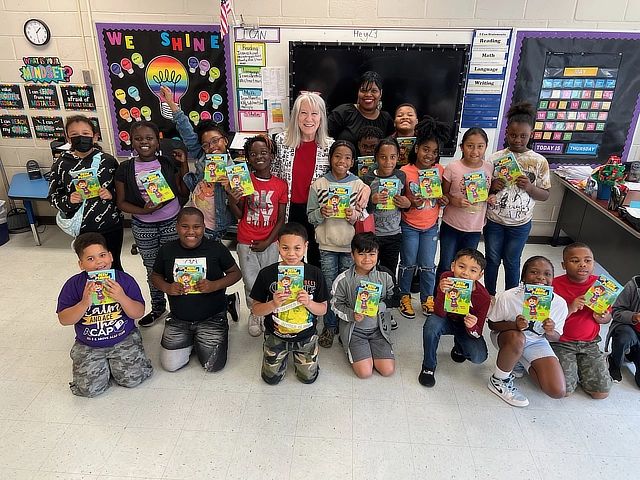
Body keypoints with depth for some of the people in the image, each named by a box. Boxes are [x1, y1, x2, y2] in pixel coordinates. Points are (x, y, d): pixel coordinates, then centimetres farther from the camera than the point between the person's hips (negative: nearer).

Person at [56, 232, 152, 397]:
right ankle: (104, 364, 20)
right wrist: (84, 303, -27)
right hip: (88, 346, 1)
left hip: (124, 340, 0)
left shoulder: (125, 280, -10)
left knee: (132, 379, -13)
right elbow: (64, 319, -9)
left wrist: (122, 298, -29)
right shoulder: (74, 285, -9)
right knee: (90, 388, -12)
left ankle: (113, 363, 19)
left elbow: (139, 313, -10)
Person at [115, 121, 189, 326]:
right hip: (142, 227, 1)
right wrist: (143, 211, -18)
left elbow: (184, 192, -3)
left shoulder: (169, 163, -5)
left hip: (172, 223, -1)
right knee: (152, 269, 16)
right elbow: (121, 202, -2)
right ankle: (157, 307, 36)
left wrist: (183, 165, -9)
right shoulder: (125, 169, -4)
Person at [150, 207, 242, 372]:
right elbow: (155, 276, 10)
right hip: (178, 318, 2)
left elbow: (236, 273, -3)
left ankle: (200, 339, 26)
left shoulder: (216, 248, -11)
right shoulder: (167, 250, -4)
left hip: (212, 317, -2)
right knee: (170, 365, -2)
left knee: (213, 366, -6)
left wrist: (215, 285, -21)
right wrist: (166, 288, -13)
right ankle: (190, 340, 27)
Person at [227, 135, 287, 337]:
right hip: (246, 242, 0)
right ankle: (255, 313, 32)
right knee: (251, 283, 9)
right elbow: (239, 215, 0)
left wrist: (267, 242, -8)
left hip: (269, 243, 0)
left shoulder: (280, 185, -4)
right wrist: (232, 202, -21)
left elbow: (281, 219, 0)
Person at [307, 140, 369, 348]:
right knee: (329, 287, 7)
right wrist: (321, 213, -17)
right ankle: (329, 326, 24)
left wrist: (355, 215, -16)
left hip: (350, 245, 0)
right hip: (327, 245, 0)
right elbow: (311, 217, 4)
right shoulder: (319, 184, 1)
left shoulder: (359, 185, 1)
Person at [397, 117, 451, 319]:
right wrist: (412, 204, -26)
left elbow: (443, 196, 10)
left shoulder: (440, 170, -3)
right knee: (408, 264, 9)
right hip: (409, 226, -3)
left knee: (428, 265, 10)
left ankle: (427, 298, 30)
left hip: (431, 226, 3)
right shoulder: (405, 172, -14)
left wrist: (444, 201, -12)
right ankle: (404, 297, 29)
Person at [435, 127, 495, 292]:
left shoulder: (490, 168, -4)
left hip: (475, 228, 3)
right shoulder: (452, 168, -13)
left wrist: (492, 198, -10)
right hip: (451, 225, -3)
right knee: (446, 266, 9)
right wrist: (455, 201, -23)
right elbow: (443, 194, -4)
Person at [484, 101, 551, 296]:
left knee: (512, 262, 13)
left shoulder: (539, 161, -6)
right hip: (493, 220, 1)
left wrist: (529, 187, -21)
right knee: (492, 260, 13)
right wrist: (492, 187, -19)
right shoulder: (495, 158, -5)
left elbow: (545, 195, -1)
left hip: (520, 224, 0)